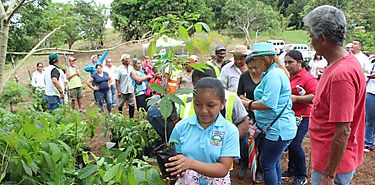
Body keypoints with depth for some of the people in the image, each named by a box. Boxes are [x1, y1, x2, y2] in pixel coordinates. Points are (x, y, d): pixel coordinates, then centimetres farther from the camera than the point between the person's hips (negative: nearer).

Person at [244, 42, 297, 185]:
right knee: (274, 161, 23)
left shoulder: (273, 75, -20)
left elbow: (268, 104, -27)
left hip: (278, 129, -10)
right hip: (277, 128, 10)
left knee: (266, 164, 2)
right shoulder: (273, 72, 14)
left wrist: (248, 104, -14)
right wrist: (250, 102, 9)